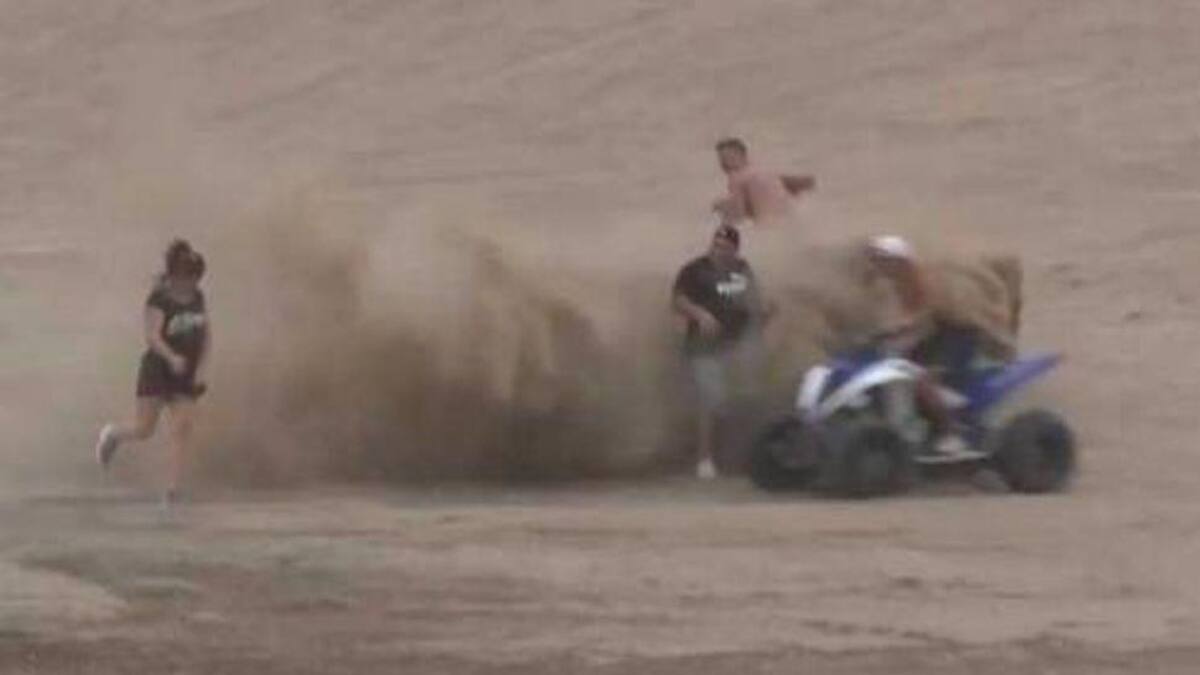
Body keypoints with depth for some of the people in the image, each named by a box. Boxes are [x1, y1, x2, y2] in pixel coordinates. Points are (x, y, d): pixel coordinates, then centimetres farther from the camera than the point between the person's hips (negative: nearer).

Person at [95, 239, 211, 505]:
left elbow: (206, 335, 13)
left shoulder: (197, 297, 5)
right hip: (157, 370, -5)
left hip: (186, 374, 5)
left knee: (183, 428, -9)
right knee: (144, 430, -2)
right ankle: (112, 435, 33)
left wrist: (201, 367, 1)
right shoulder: (159, 299, -14)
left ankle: (172, 490, -10)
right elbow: (152, 335, -24)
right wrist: (171, 357, -40)